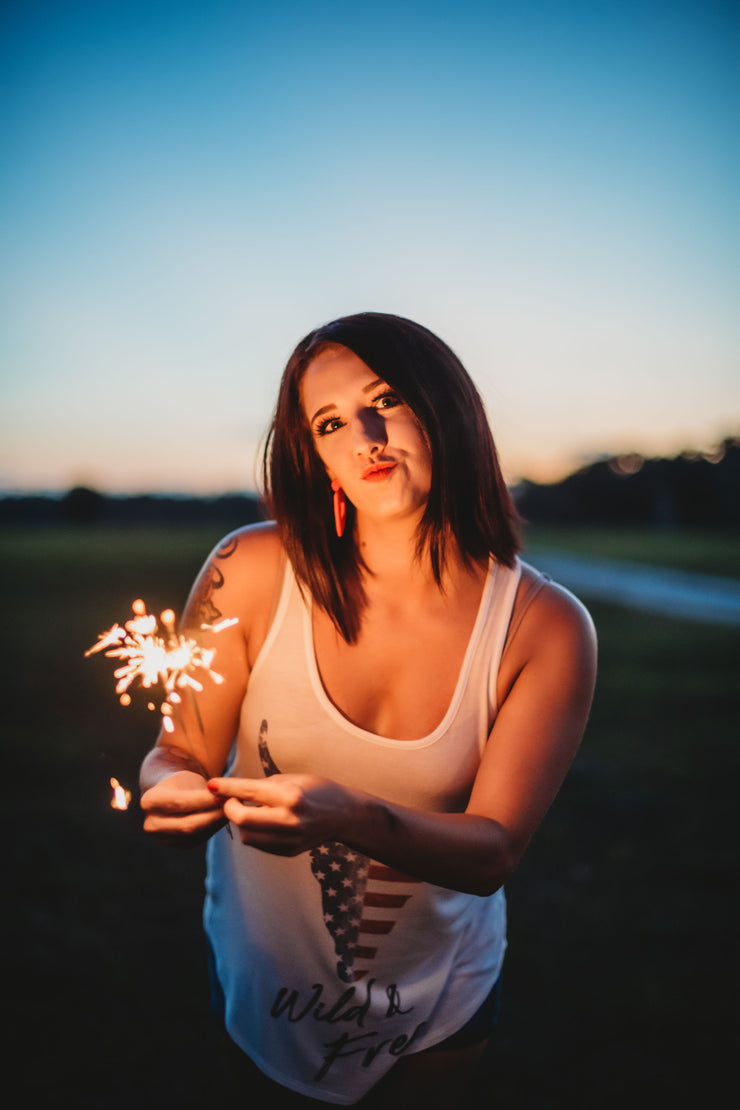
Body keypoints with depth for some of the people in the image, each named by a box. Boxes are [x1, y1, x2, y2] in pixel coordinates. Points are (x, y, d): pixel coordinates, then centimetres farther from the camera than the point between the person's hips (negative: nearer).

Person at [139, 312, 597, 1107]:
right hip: (263, 974, 1)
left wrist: (352, 818, -41)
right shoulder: (254, 574, -21)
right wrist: (171, 792, -35)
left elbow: (494, 849, -22)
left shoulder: (547, 628, -21)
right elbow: (180, 752, -11)